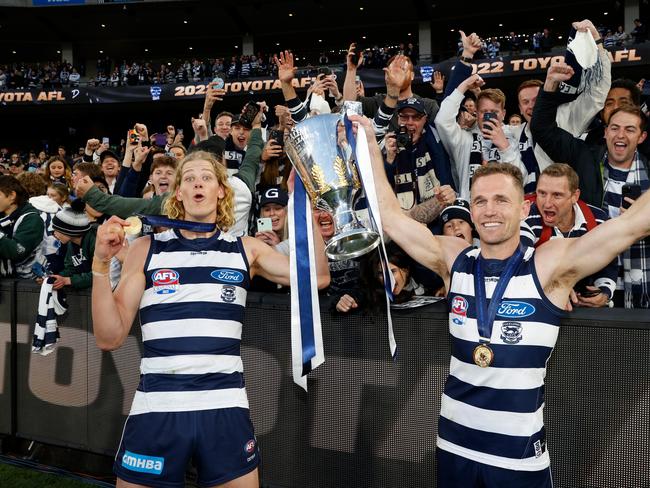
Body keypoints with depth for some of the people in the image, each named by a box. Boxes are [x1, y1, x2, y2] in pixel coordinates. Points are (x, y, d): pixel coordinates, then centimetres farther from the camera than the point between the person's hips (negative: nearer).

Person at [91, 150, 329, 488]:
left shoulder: (245, 249, 7)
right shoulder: (147, 249, 4)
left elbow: (317, 276, -5)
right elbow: (110, 338, 0)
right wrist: (101, 263, -11)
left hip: (225, 409, 1)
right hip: (156, 409, 0)